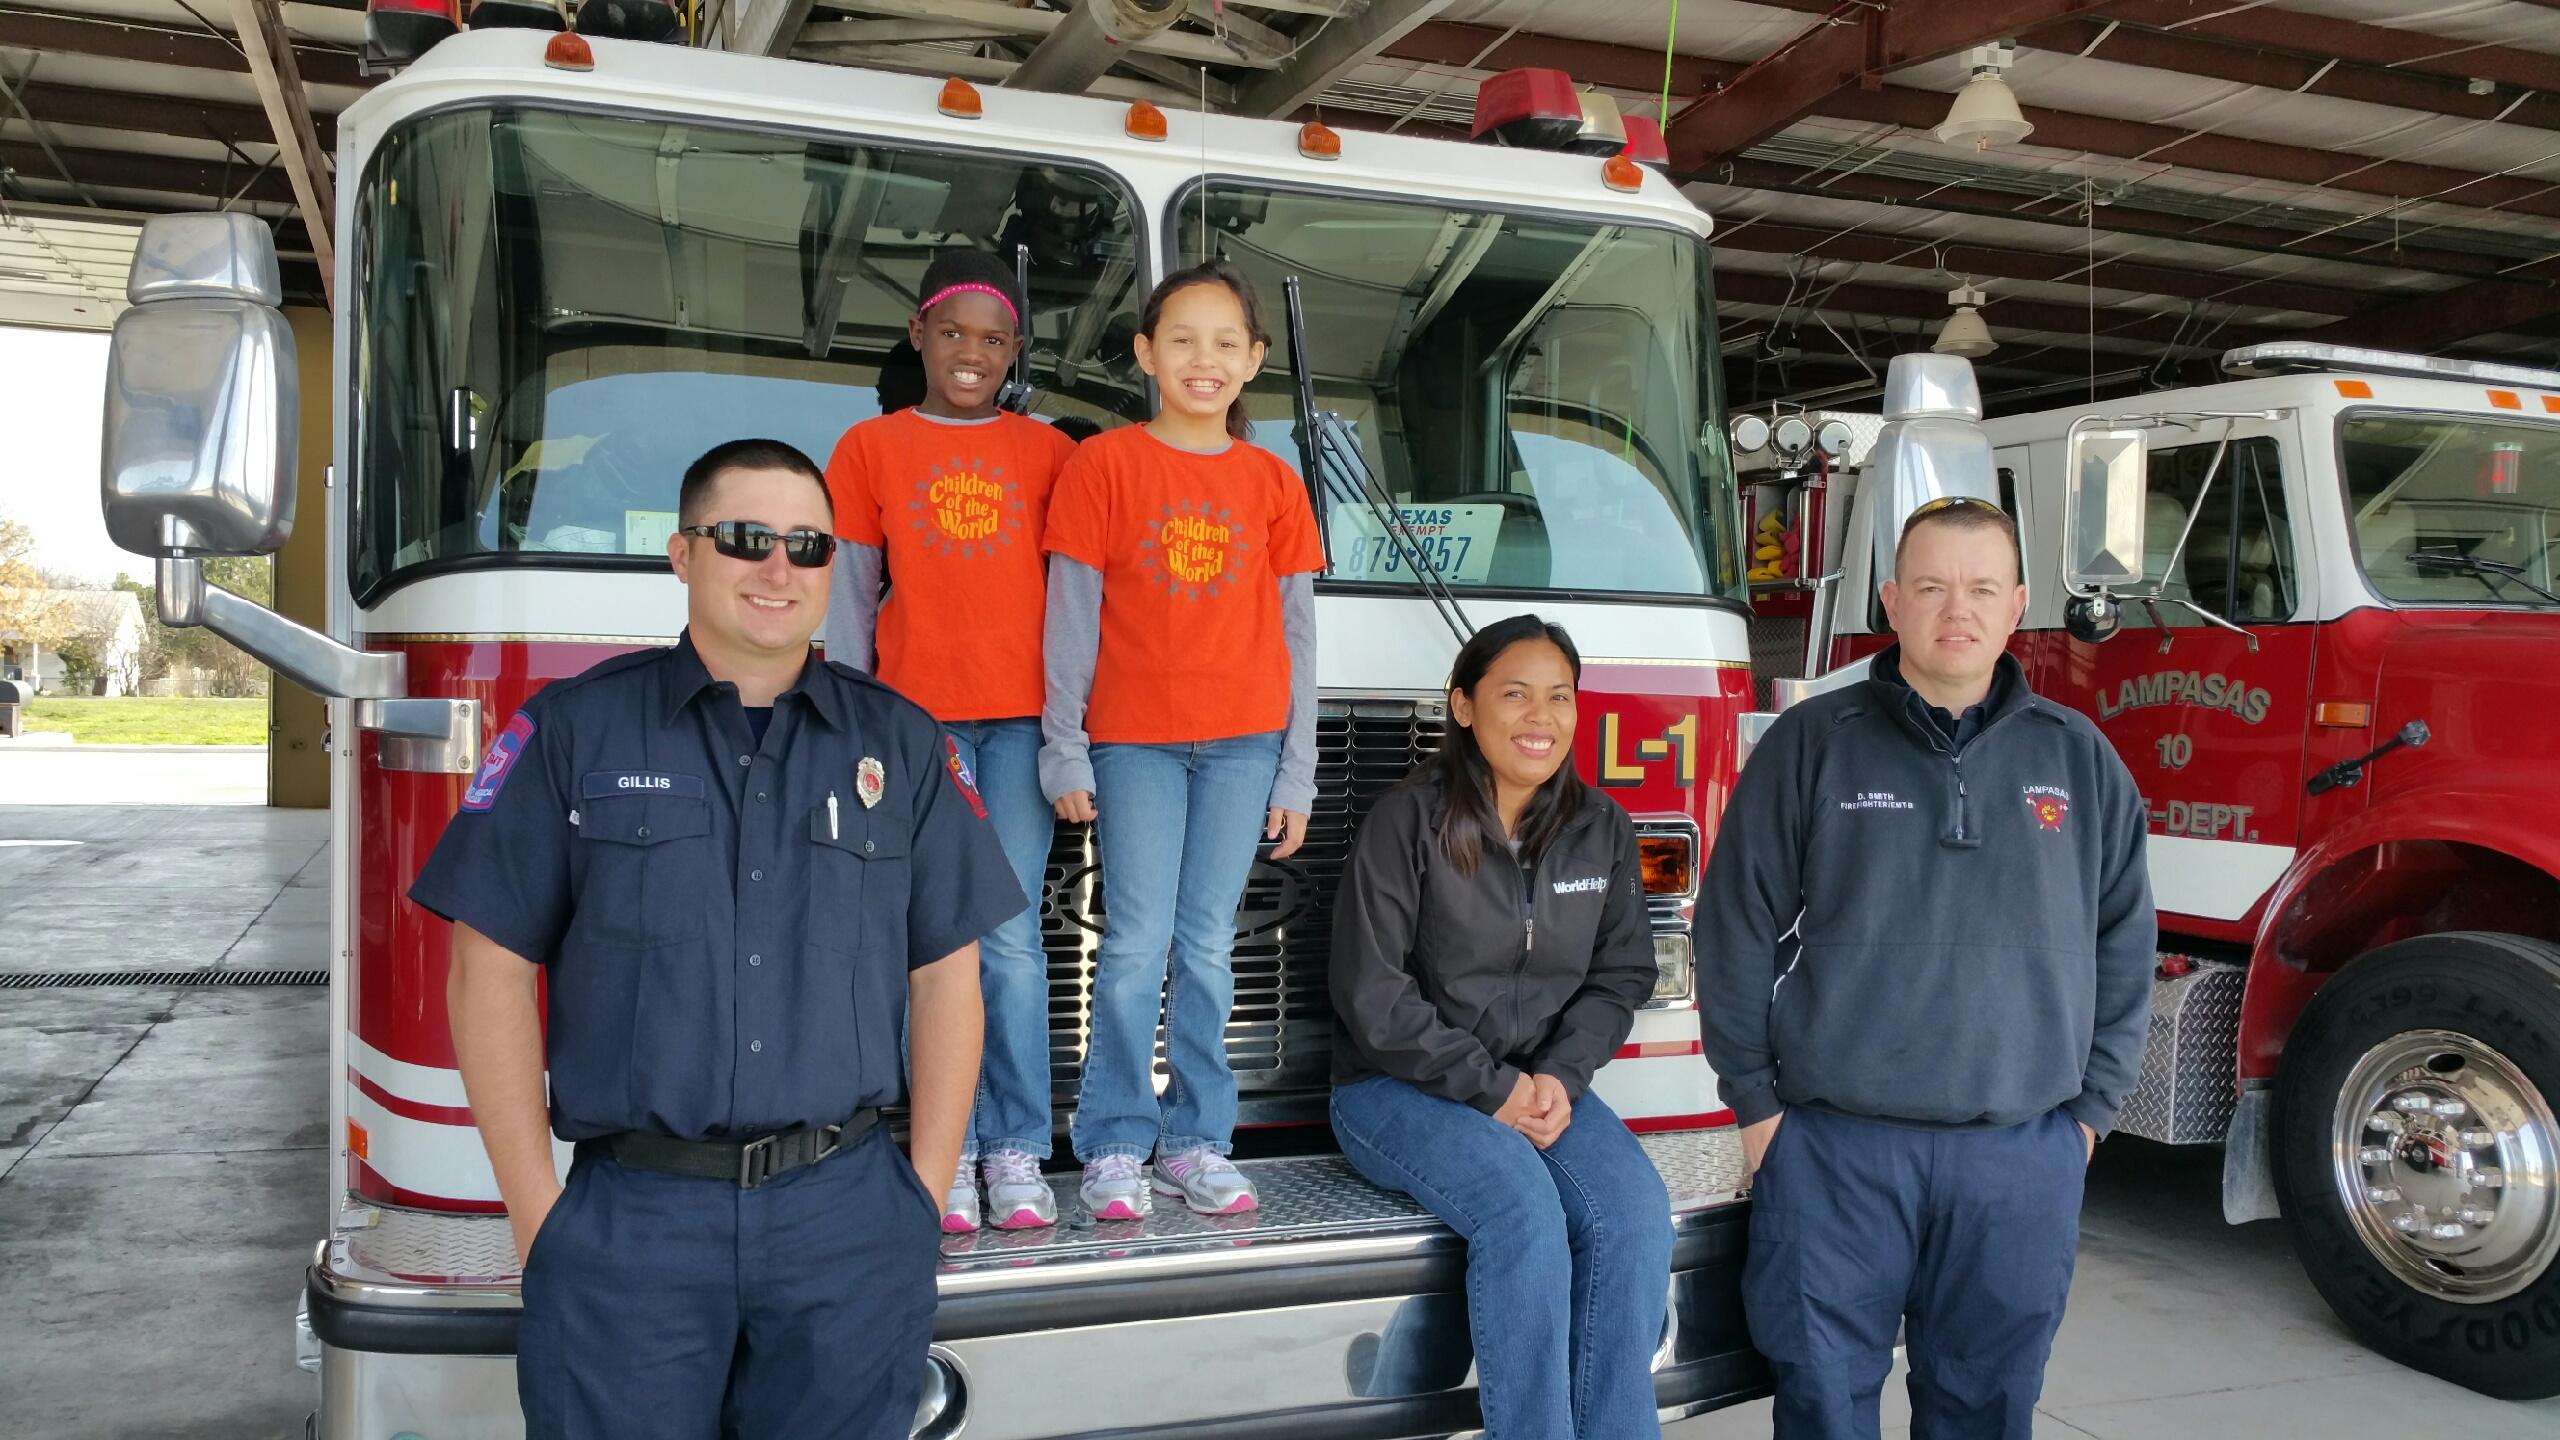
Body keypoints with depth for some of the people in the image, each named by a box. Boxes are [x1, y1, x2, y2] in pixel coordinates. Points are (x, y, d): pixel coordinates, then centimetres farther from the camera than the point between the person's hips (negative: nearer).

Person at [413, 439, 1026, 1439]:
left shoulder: (901, 746, 7)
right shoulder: (573, 730, 2)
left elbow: (945, 979, 7)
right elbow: (492, 969, 0)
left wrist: (923, 1200, 2)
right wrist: (537, 1216, -4)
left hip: (848, 1220, 2)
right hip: (625, 1226, -1)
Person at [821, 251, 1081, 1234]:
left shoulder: (1047, 453, 12)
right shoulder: (871, 450, 11)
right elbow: (848, 602, 10)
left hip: (1021, 717, 0)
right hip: (916, 715, 0)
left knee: (1013, 938, -3)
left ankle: (1018, 1151, 5)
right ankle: (951, 1151, 5)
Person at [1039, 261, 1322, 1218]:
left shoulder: (1273, 484, 7)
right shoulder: (1103, 465, 0)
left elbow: (1296, 637, 7)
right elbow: (1071, 618, -1)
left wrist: (1296, 774, 4)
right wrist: (1064, 750, -5)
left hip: (1243, 744, 2)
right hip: (1134, 741, -2)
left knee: (1208, 945, 6)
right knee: (1138, 944, -4)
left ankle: (1197, 1141, 16)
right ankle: (1114, 1146, 8)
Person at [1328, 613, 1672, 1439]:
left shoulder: (1602, 830, 5)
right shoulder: (1406, 821, -10)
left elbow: (1620, 975, 8)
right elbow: (1373, 996, -12)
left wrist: (1559, 1077, -10)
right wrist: (1491, 1087, -16)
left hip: (1544, 1084, 4)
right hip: (1399, 1087, -4)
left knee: (1635, 1213, -24)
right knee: (1524, 1207, -32)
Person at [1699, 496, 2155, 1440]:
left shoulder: (2080, 760, 7)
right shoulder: (1810, 745, -2)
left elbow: (2123, 946, 11)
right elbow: (1738, 933, -1)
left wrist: (2091, 1109, 7)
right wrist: (1755, 1103, -3)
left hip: (2023, 1158, 2)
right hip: (1834, 1151, -2)